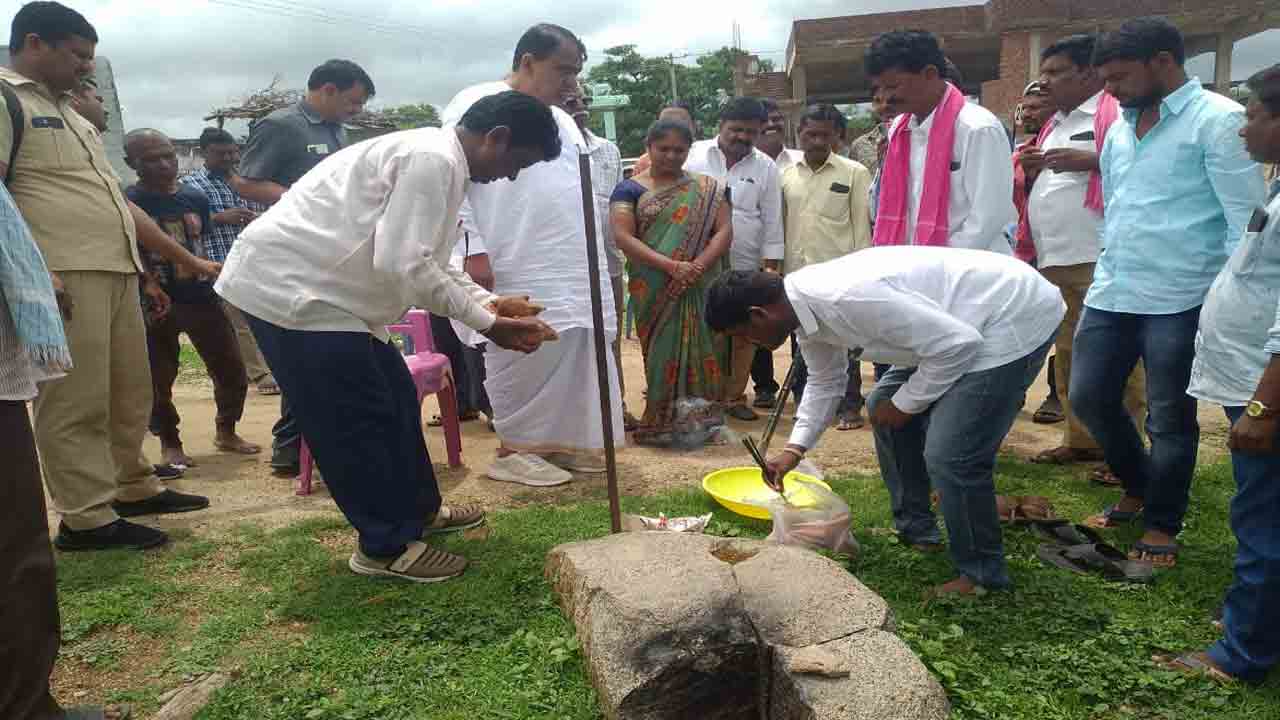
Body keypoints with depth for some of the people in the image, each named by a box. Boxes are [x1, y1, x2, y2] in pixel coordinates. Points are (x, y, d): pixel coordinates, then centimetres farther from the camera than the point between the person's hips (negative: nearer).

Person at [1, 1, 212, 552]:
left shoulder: (68, 115, 25)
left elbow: (116, 201, 26)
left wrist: (186, 259, 25)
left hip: (116, 273, 9)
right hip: (63, 278, -9)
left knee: (129, 393, 15)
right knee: (74, 403, -4)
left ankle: (133, 489, 28)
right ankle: (87, 518, 3)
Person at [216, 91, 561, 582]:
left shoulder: (435, 159, 13)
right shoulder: (433, 158, -20)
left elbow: (424, 258, 18)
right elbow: (402, 264, -27)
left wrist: (488, 302, 7)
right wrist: (486, 323, -17)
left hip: (311, 286, 11)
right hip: (289, 287, -10)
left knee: (396, 398, 15)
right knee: (358, 417, -4)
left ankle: (418, 510, 31)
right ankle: (386, 546, 11)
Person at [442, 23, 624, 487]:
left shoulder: (561, 118, 21)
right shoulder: (477, 105, -3)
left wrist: (597, 259, 20)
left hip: (575, 269, 8)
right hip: (519, 271, -8)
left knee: (576, 356, 8)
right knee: (527, 359, -4)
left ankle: (561, 441, 20)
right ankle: (513, 450, 10)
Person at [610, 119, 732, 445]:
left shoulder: (707, 189, 10)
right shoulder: (630, 189, 3)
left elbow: (724, 229, 2)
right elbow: (623, 236, -8)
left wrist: (700, 264, -16)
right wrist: (670, 265, -18)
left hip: (703, 288, 2)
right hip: (655, 290, -2)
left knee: (704, 350, 2)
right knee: (663, 352, 0)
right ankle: (663, 423, 9)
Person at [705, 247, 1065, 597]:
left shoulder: (847, 297, -32)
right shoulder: (805, 302, -1)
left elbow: (957, 344, -27)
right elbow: (825, 382, 16)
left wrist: (905, 404, -13)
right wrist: (794, 450, 8)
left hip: (1016, 317, -10)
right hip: (955, 321, 10)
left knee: (949, 456, -15)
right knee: (883, 406, 16)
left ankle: (982, 573, 8)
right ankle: (915, 528, 30)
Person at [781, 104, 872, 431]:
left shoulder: (855, 173, -2)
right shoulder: (787, 176, 9)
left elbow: (862, 225, -2)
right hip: (797, 273, 4)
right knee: (801, 345, 12)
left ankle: (849, 407, 13)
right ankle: (804, 404, 25)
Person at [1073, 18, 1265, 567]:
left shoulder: (1218, 119, -8)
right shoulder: (1120, 128, 13)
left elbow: (1247, 219, -10)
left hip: (1178, 301, -7)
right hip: (1110, 295, 7)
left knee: (1170, 419, 5)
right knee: (1088, 397, 11)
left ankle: (1161, 524, 24)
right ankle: (1138, 488, 35)